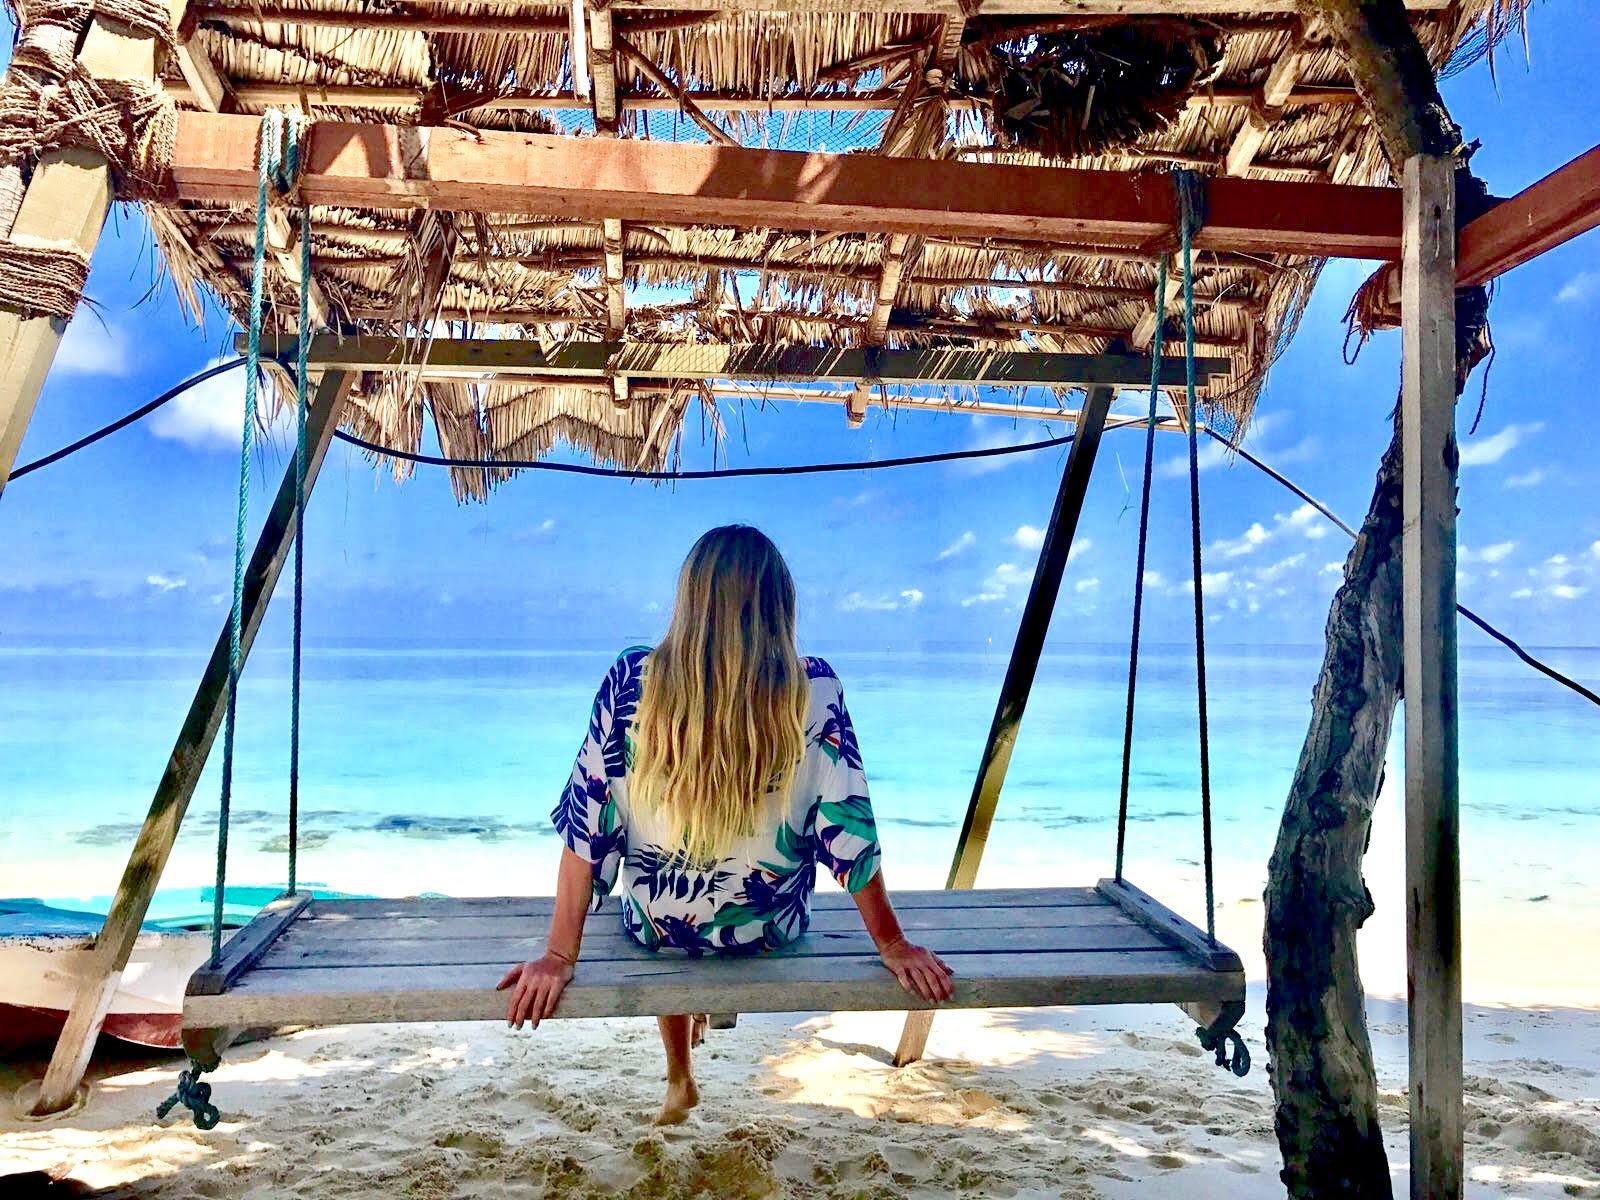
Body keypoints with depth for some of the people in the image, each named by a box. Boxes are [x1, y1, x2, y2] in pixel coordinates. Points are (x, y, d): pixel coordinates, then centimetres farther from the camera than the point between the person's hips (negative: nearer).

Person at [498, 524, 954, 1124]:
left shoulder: (632, 681, -21)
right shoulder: (814, 691, -22)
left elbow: (589, 824, -17)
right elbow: (849, 830, -14)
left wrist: (558, 957, -8)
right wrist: (893, 945, -1)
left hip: (656, 927, 0)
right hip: (772, 931, 0)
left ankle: (679, 1082, 51)